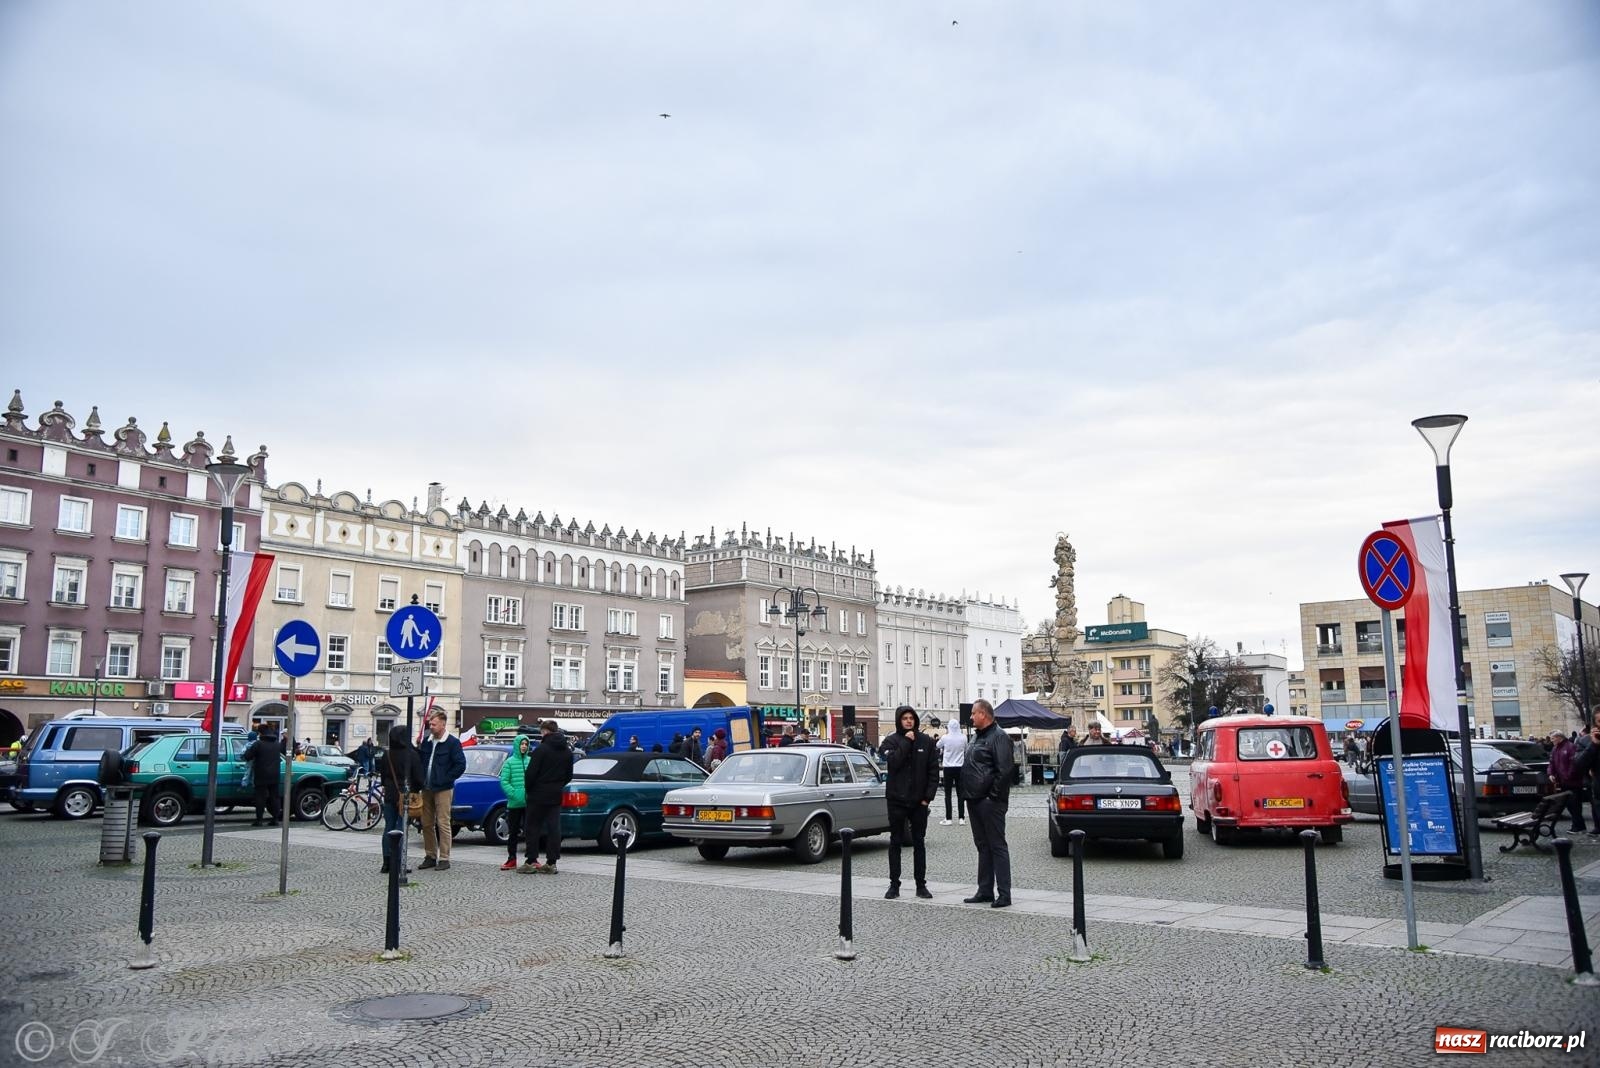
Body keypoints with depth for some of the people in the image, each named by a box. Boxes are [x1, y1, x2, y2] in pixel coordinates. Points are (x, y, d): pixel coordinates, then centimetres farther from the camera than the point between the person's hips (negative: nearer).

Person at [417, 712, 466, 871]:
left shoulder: (453, 742, -7)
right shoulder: (426, 741, 10)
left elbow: (460, 765, -10)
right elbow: (419, 761, 19)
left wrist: (445, 779, -11)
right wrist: (421, 780, 5)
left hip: (443, 790, -6)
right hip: (426, 789, 6)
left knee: (443, 824, -5)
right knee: (427, 824, 9)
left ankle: (444, 859, 0)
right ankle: (430, 857, 19)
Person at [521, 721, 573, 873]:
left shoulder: (542, 749, -13)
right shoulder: (567, 752, 10)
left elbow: (531, 773, -15)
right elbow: (569, 775, 16)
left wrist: (528, 788, 0)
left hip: (538, 795, -6)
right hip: (556, 796, 6)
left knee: (533, 827, 3)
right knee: (554, 828, 6)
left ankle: (531, 861, 3)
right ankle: (551, 862, 6)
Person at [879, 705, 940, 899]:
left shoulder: (926, 741, 3)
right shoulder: (891, 741, 0)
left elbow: (933, 771, 2)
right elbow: (893, 762, -18)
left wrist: (928, 796, -6)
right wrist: (906, 742, -16)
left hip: (919, 801, 1)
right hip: (897, 800, -1)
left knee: (919, 843, 8)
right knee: (895, 842, 6)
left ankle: (921, 885, 15)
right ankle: (894, 884, 12)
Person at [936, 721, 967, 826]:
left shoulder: (945, 738, -9)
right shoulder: (963, 738, -6)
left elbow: (938, 746, 12)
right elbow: (966, 751, 9)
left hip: (948, 767, -1)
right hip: (960, 767, 2)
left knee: (948, 794, 4)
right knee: (960, 793, 7)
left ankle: (948, 818, 3)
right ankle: (962, 818, 7)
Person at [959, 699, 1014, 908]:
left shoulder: (998, 737, -13)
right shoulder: (976, 736, 17)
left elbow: (1004, 769, -20)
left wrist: (994, 795, -17)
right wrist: (968, 793, 15)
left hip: (990, 802, -10)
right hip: (975, 801, 10)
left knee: (997, 846, -5)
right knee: (982, 846, 13)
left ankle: (1004, 894, -2)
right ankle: (985, 891, 20)